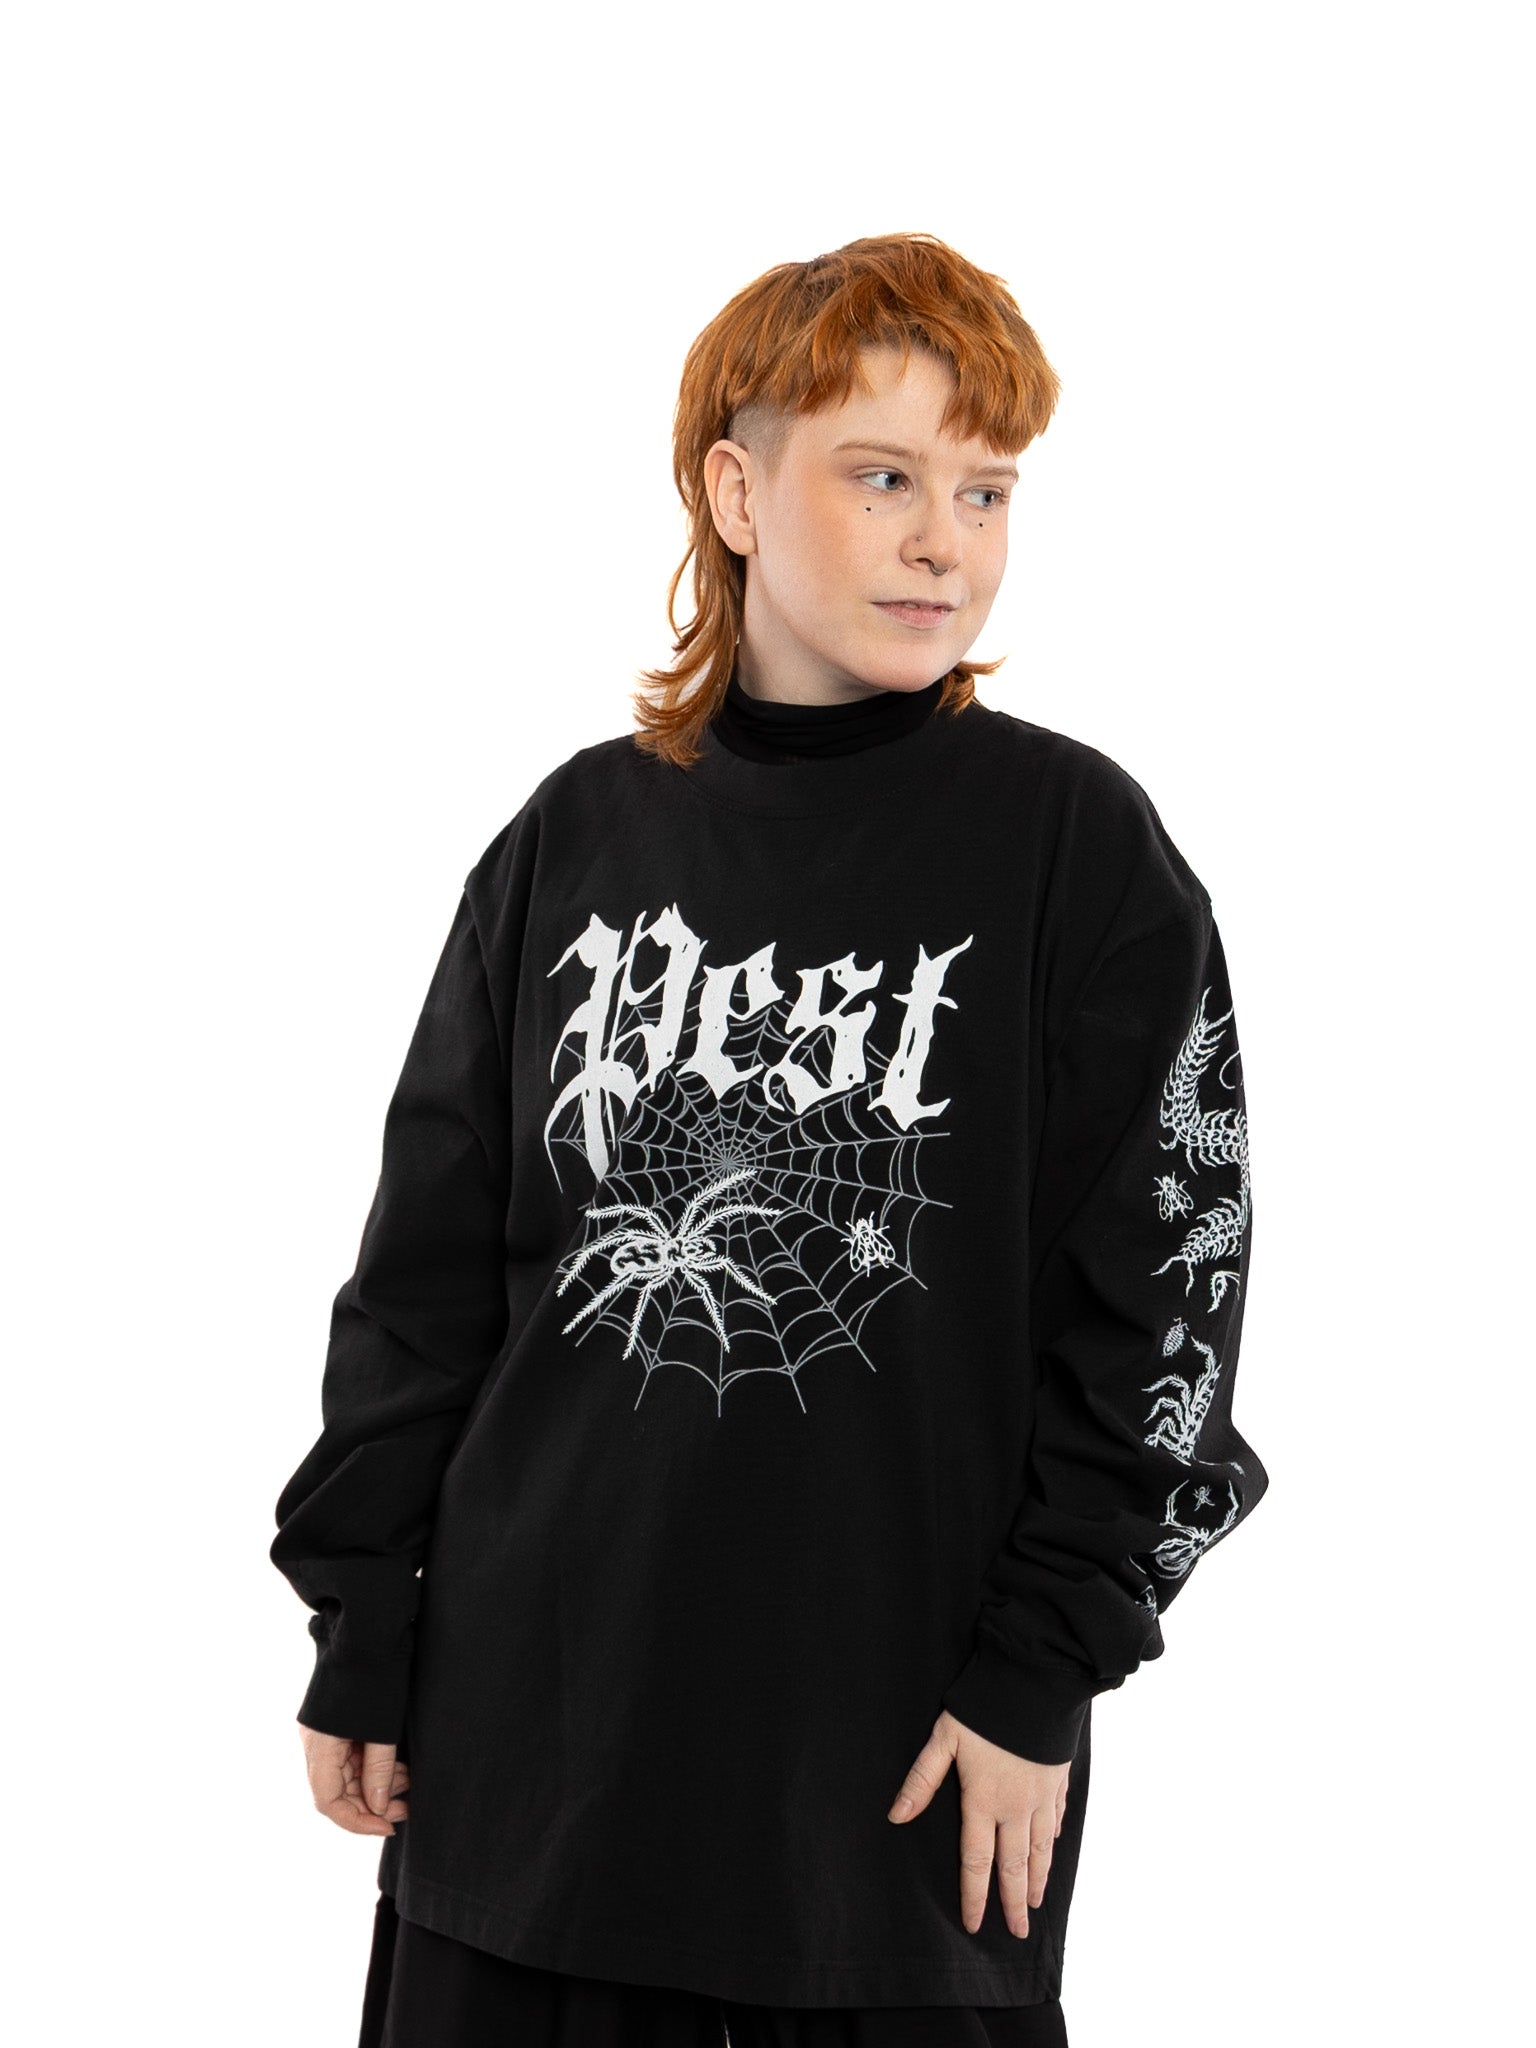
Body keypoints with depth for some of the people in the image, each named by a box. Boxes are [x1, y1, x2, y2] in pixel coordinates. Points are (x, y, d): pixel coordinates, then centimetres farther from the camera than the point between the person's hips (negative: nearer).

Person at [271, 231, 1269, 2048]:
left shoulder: (1078, 844, -3)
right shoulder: (579, 835, 5)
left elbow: (1165, 1287, -4)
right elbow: (430, 1263, 10)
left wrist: (1039, 1672, -8)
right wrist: (360, 1625, 7)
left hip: (899, 1758, -3)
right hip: (529, 1721, 3)